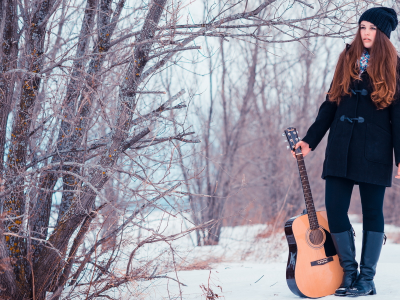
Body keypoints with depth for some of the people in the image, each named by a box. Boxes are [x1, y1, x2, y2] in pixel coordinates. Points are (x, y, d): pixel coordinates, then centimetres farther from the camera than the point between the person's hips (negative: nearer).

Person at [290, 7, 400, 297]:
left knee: (372, 211, 1)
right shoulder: (348, 60, 12)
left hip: (374, 150, -4)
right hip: (341, 147, 4)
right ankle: (349, 272, 12)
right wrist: (310, 140, 9)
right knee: (334, 209, -3)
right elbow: (331, 104, 14)